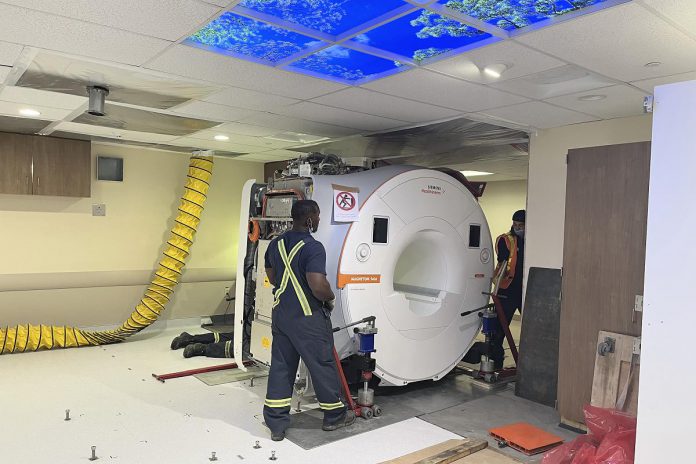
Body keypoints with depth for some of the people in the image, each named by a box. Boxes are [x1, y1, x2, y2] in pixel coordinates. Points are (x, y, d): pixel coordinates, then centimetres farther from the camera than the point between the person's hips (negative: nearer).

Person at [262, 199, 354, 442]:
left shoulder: (275, 244, 5)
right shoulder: (312, 247, -21)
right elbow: (319, 286, -28)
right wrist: (331, 298, -8)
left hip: (281, 314, 7)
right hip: (308, 317, -7)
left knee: (280, 367, 12)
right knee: (323, 365, 10)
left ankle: (276, 423, 18)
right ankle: (334, 415, 27)